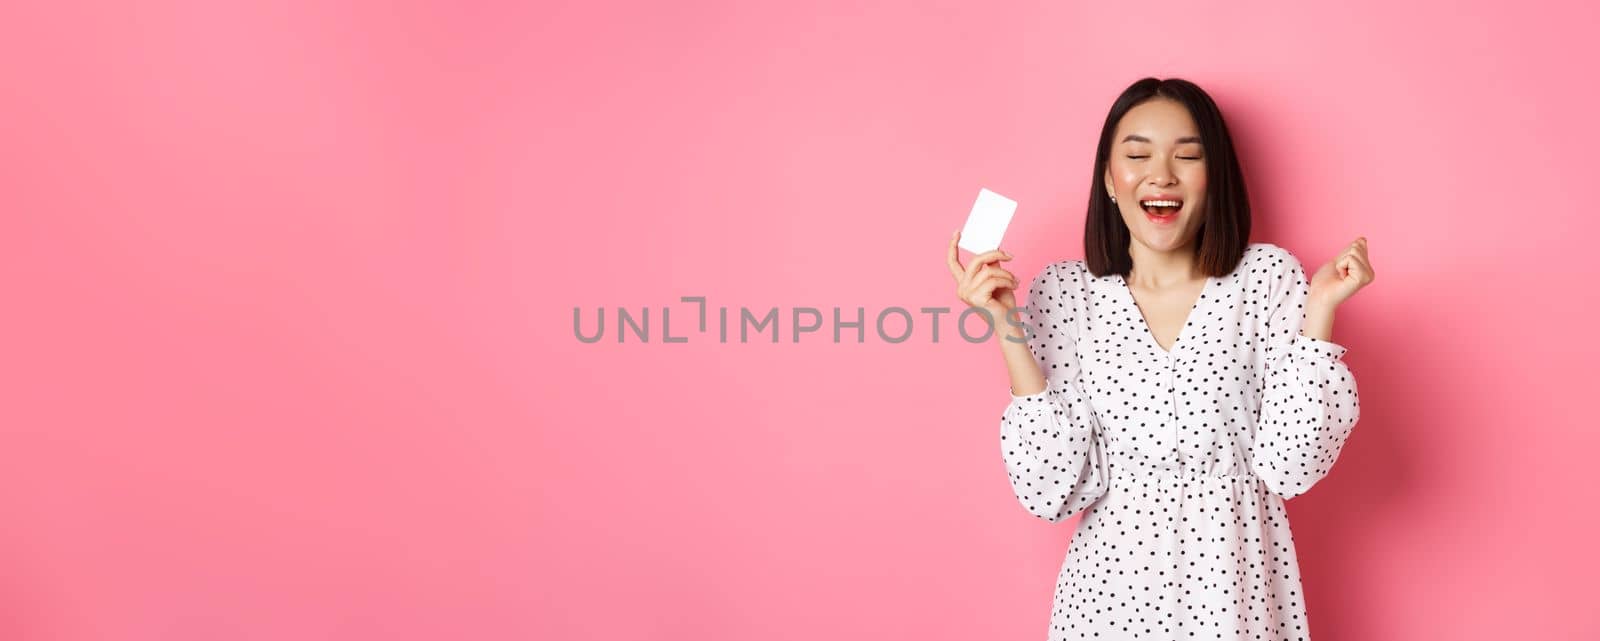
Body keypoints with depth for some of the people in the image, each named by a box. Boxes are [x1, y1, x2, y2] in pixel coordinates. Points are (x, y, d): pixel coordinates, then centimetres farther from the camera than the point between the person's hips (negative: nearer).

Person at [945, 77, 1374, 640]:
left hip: (1238, 581, 0)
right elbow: (1054, 489, -11)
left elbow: (1289, 466, -11)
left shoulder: (1269, 277, -5)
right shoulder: (1062, 292, -5)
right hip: (1114, 583, 0)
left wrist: (1319, 311, -16)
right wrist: (1010, 330, -16)